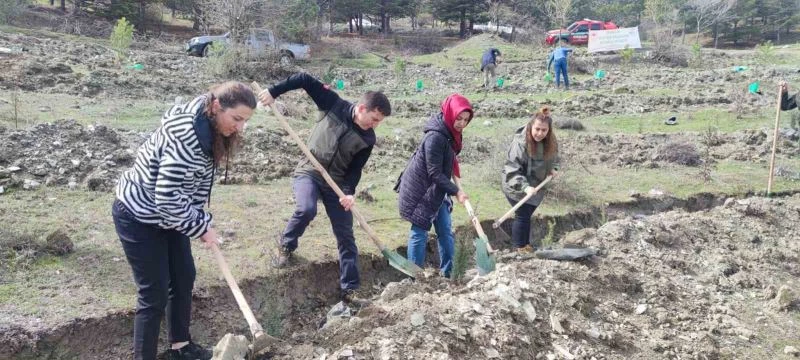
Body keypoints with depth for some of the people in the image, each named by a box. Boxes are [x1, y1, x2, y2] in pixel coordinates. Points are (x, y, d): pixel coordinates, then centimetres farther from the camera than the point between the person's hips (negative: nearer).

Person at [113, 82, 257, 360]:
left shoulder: (209, 130, -4)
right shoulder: (186, 136, -33)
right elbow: (167, 199, -33)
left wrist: (202, 221, -3)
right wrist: (202, 227, -20)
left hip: (166, 214, 9)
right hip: (138, 217, -9)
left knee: (184, 278, 16)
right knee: (155, 295, -3)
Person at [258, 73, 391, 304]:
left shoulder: (367, 139, -6)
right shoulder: (335, 105, -12)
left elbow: (355, 170, -4)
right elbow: (305, 80, -11)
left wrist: (349, 192, -22)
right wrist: (273, 91, -18)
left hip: (337, 182, 3)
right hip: (308, 173, -3)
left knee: (345, 236, 0)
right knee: (306, 209, -32)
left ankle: (349, 289, 10)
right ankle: (287, 246, 0)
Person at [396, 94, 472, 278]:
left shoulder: (450, 133, 3)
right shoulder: (435, 137, -26)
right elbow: (435, 173, -25)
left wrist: (453, 170, 7)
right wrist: (456, 191, -23)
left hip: (436, 190, 9)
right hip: (420, 192, -9)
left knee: (446, 231, 11)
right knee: (419, 233, -2)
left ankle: (448, 274, 21)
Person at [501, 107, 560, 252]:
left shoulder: (550, 142, -7)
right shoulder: (520, 142, -28)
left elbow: (553, 158, 14)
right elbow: (511, 169, -29)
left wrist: (553, 169, -5)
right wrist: (524, 186, -38)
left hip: (535, 187, 7)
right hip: (517, 189, -6)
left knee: (526, 216, 18)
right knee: (522, 216, -3)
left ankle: (526, 245, 31)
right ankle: (519, 248, 11)